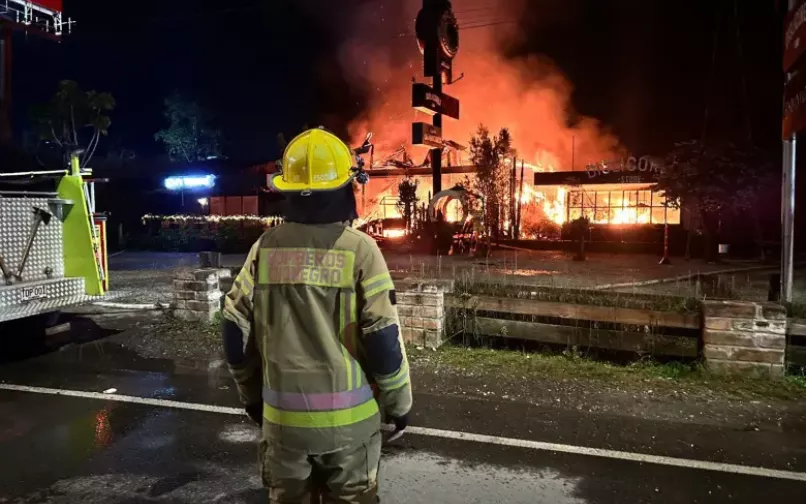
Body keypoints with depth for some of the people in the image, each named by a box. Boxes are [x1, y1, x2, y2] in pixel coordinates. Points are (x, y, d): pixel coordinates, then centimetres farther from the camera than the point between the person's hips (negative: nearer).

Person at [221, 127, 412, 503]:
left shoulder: (266, 247, -3)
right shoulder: (359, 249, -13)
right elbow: (383, 339, -13)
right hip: (347, 415, -3)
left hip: (282, 414, 3)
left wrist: (251, 395, 16)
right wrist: (399, 400, 2)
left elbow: (237, 332, 1)